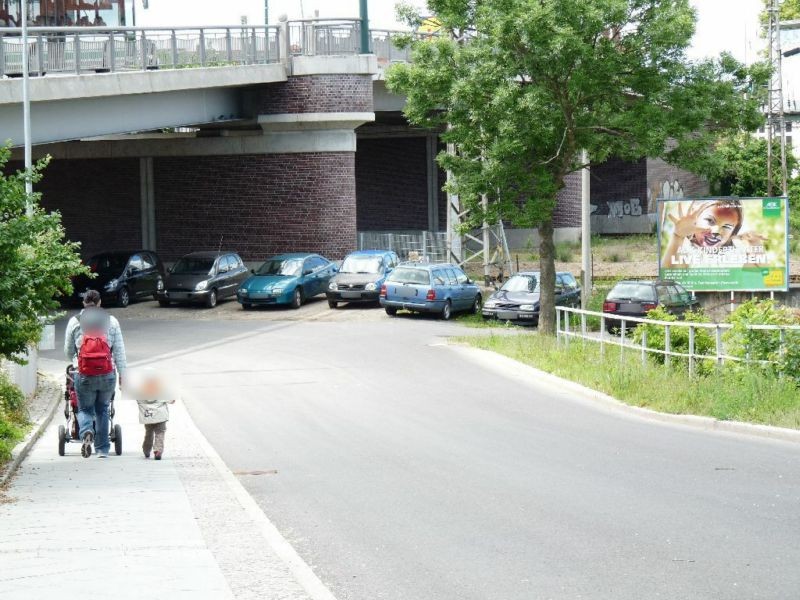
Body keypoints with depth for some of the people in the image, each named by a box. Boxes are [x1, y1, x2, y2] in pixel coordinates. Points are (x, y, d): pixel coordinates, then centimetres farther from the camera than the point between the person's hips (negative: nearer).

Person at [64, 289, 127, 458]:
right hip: (107, 374, 1)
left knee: (85, 409, 12)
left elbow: (68, 351, 11)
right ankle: (102, 449, 17)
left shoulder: (75, 322, 1)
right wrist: (122, 374, 8)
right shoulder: (111, 321, 2)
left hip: (84, 375, -1)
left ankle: (87, 432, -20)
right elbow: (119, 351, 2)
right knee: (102, 410, 17)